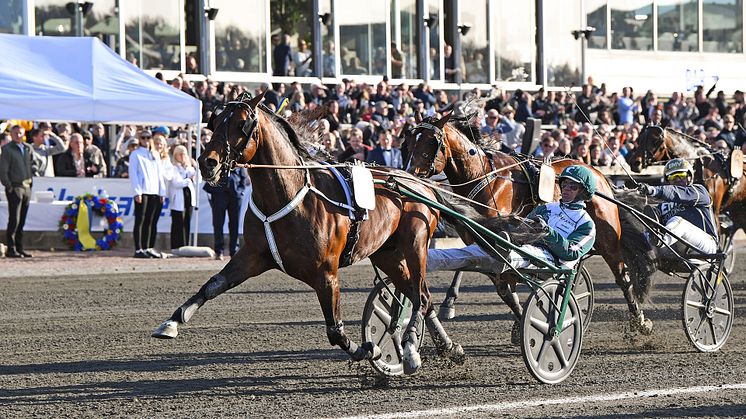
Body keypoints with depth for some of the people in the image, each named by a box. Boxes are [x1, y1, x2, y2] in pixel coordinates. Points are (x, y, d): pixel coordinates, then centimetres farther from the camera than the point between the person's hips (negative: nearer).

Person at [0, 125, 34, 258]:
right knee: (14, 220, -8)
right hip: (14, 187, -6)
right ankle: (11, 249, -5)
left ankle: (19, 248, 12)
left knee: (22, 221, 8)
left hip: (26, 187, 6)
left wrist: (31, 183, 11)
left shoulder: (28, 148, 13)